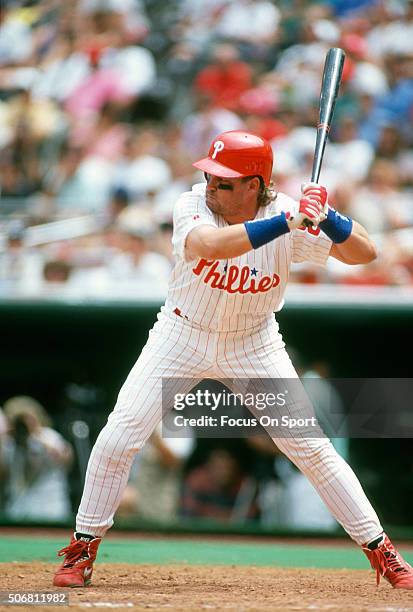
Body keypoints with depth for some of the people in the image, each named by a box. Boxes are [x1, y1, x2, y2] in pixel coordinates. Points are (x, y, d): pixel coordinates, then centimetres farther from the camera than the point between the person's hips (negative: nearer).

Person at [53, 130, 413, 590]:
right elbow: (208, 245, -46)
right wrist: (288, 221, -51)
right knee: (118, 436, -9)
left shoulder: (288, 216, -19)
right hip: (182, 338, 0)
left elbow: (364, 253, -20)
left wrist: (326, 218, -40)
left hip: (253, 346, 0)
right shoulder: (192, 206, -23)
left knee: (310, 447, -4)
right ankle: (83, 549, 10)